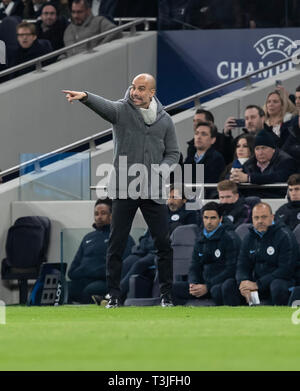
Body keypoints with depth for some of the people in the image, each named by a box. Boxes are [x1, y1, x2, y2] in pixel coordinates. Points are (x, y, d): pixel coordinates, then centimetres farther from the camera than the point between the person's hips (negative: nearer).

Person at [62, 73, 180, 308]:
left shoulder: (165, 121, 6)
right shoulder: (121, 111, -2)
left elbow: (173, 153, 12)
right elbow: (103, 105, -24)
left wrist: (161, 169, -10)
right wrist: (84, 97, -47)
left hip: (153, 191, 2)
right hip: (124, 191, -2)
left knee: (163, 244, 2)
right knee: (116, 244, 0)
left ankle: (166, 295, 13)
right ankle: (114, 295, 8)